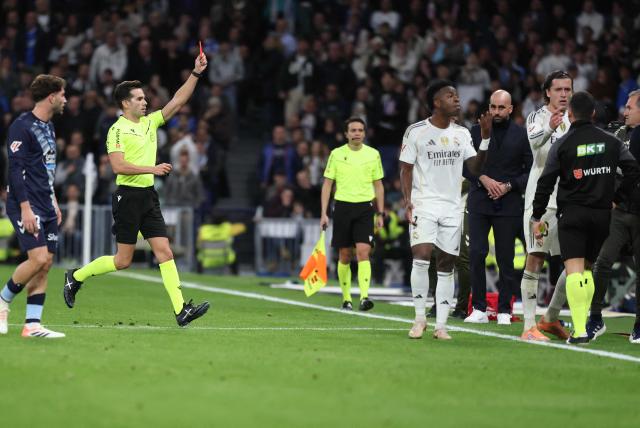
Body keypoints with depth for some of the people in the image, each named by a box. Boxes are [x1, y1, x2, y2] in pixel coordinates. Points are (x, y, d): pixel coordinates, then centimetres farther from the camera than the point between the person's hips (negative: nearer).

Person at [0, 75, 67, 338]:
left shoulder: (48, 127, 16)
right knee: (39, 258, -18)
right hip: (27, 206, -9)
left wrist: (54, 203, 21)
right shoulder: (22, 126, -12)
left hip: (46, 208, 9)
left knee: (45, 263, 2)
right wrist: (25, 208, -22)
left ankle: (32, 325, 2)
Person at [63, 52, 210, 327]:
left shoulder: (150, 122, 12)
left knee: (164, 252, -3)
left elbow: (178, 100, 10)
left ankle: (181, 310, -10)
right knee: (123, 261, -1)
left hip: (148, 196, 7)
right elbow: (118, 166, -19)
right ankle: (76, 277, 20)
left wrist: (196, 73, 1)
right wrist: (152, 169, -22)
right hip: (128, 196, -7)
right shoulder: (117, 130, -9)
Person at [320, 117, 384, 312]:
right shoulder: (336, 154, 3)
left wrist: (380, 213, 6)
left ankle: (364, 297, -22)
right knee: (344, 256, 5)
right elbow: (327, 184, 6)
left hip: (365, 208, -1)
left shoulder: (373, 154, 5)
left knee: (363, 252, -15)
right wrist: (324, 213, -1)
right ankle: (346, 299, 15)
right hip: (343, 206, 1)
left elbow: (378, 185, 11)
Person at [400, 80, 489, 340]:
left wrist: (485, 138, -4)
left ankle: (441, 325, 7)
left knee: (447, 265, 2)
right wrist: (407, 201, -12)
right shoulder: (416, 132, -2)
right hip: (423, 204, -4)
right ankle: (420, 318, -5)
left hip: (452, 207, 4)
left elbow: (475, 168, 6)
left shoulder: (462, 133, 10)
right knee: (421, 257, -18)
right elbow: (406, 169, 0)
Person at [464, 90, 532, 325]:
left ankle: (504, 310, 8)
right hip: (479, 202, 1)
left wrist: (509, 186, -9)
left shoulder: (521, 134, 3)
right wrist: (484, 179, -10)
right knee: (477, 254, -6)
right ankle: (479, 309, -1)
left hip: (508, 204, -1)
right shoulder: (477, 131, 8)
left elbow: (530, 170, 4)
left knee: (505, 258, 1)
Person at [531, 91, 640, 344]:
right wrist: (618, 197, 10)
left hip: (572, 214, -4)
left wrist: (537, 217, 4)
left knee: (574, 270, -9)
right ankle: (583, 323, 12)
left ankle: (579, 330, -21)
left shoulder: (562, 145, -3)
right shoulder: (612, 142, 6)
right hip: (602, 214, 4)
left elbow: (546, 183, -3)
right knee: (588, 269, 16)